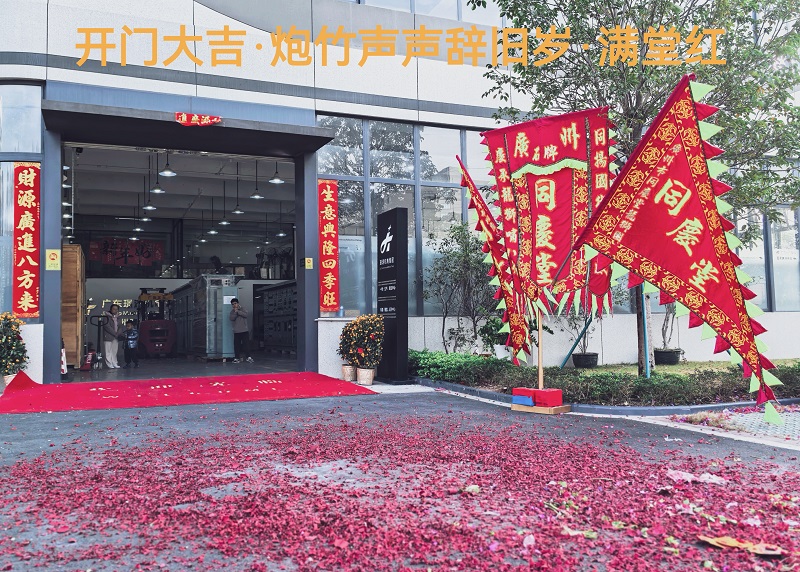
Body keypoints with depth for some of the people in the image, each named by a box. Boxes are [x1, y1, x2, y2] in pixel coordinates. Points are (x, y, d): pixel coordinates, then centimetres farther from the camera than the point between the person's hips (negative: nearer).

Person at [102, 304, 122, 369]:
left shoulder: (117, 317, 13)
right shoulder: (106, 316, -6)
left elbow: (120, 326, 10)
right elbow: (107, 326, -15)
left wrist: (118, 333, -9)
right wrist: (115, 333, -16)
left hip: (116, 337, 6)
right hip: (108, 337, -6)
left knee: (115, 351, 9)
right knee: (108, 351, -4)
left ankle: (115, 364, 14)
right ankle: (109, 364, -1)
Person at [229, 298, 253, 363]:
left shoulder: (243, 309, 6)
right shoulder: (232, 312, 11)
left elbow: (245, 315, -14)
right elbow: (232, 318, -7)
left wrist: (238, 311, -15)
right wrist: (235, 312, -17)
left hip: (244, 331, -2)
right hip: (236, 331, 2)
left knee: (245, 344, -6)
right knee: (236, 345, -1)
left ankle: (248, 357, -1)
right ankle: (236, 358, 5)